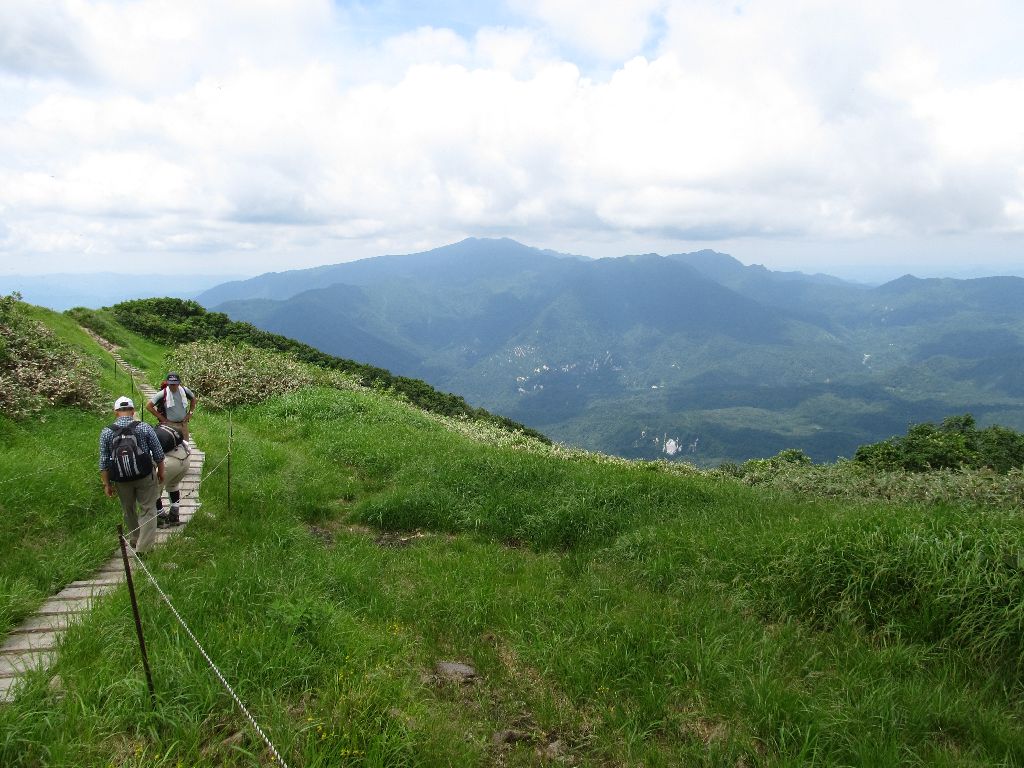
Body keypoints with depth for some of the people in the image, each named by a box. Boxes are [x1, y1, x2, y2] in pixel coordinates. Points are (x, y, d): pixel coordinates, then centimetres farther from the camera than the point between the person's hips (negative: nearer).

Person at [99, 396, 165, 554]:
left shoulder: (106, 432, -6)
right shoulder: (144, 427, -10)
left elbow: (104, 463, -3)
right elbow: (158, 454, -5)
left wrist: (106, 484, 5)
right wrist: (161, 472, 10)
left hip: (121, 480, 2)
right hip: (145, 476, -2)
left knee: (129, 510, 21)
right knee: (148, 510, 7)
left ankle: (134, 541, 38)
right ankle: (143, 547, 0)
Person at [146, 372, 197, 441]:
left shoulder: (184, 391, -2)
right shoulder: (163, 394, -13)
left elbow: (193, 399, 19)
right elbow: (148, 406, -10)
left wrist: (190, 413, 8)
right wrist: (161, 418, -10)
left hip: (183, 424, 4)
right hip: (169, 425, -4)